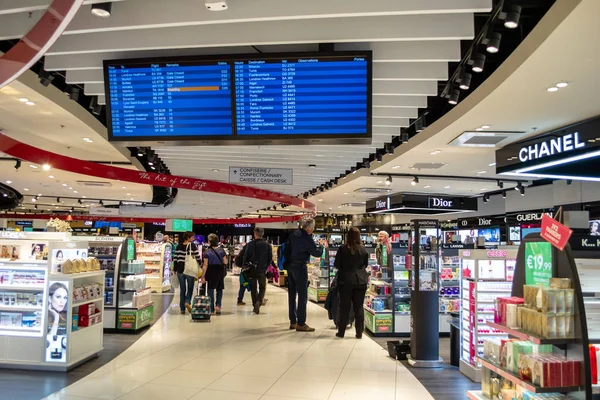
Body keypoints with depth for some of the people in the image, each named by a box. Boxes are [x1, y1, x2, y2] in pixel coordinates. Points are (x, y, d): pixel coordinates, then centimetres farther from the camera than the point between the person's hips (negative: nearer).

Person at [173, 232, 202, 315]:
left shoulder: (179, 246, 5)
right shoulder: (193, 245, -6)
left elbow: (175, 258, 5)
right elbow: (198, 257, -5)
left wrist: (175, 270, 13)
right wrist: (200, 264, 14)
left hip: (180, 270, 3)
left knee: (182, 289, 11)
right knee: (190, 288, 9)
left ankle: (182, 309, 14)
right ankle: (187, 302, -16)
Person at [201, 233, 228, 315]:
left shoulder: (208, 252, -9)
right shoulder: (221, 250, -3)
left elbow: (205, 265, -9)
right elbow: (225, 262, 1)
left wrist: (203, 276, -5)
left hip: (211, 272, -2)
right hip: (220, 272, 2)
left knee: (211, 290, 7)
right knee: (219, 289, 15)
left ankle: (212, 309, 9)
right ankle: (218, 305, -1)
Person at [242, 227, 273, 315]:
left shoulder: (250, 244, -9)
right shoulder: (267, 245, -3)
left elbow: (245, 257, -6)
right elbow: (270, 258, 0)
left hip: (252, 270, -1)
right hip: (263, 270, 1)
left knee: (253, 288, 12)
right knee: (262, 287, 14)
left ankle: (255, 305, 11)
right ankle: (259, 302, -10)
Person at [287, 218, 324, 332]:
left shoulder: (294, 234, 10)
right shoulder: (306, 238, -14)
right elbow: (317, 253, -11)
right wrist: (320, 245, 5)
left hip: (290, 266, 8)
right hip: (300, 267, -8)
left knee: (292, 295, 12)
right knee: (302, 296, -2)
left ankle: (293, 322, 19)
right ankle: (301, 324, -1)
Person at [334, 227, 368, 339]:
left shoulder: (342, 249, -8)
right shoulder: (363, 250, 0)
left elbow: (336, 265, -1)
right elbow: (366, 265, 12)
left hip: (345, 281, -1)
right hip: (360, 281, 2)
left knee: (344, 307, 7)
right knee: (359, 307, 7)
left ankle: (341, 332, 13)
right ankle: (359, 333, 9)